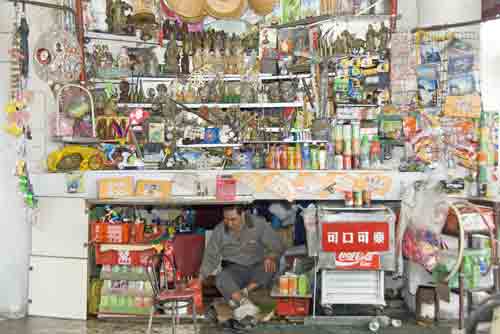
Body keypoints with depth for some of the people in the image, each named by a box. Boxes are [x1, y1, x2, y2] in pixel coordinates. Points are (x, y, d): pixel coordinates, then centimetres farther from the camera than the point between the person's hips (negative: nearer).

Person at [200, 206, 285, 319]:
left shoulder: (259, 224, -6)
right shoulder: (219, 231, -3)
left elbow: (277, 246, -5)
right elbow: (210, 257, 2)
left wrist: (270, 257, -26)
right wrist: (200, 278, -10)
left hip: (257, 269, 0)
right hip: (234, 270, 0)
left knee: (270, 267, -32)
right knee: (221, 278, -32)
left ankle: (242, 293, -33)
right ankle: (244, 301, -50)